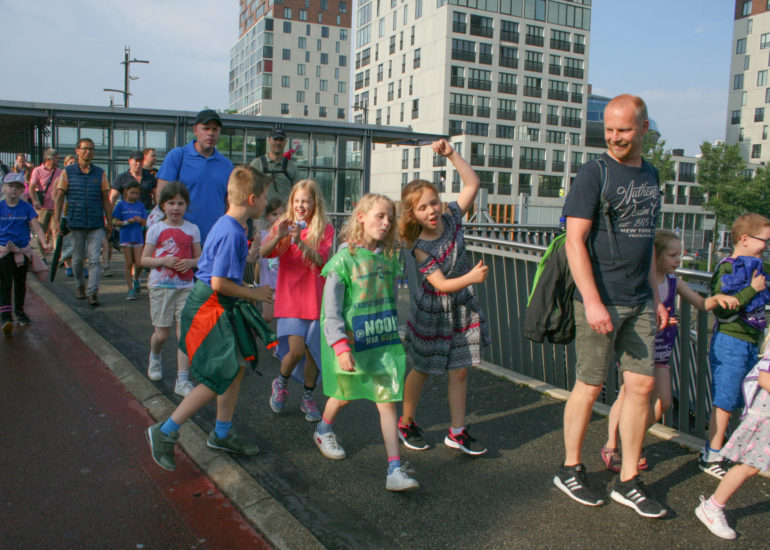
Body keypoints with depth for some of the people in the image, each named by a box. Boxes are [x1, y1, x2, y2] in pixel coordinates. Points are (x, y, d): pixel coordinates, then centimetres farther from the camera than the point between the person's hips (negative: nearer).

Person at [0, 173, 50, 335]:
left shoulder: (27, 207, 0)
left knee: (20, 282, 14)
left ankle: (19, 311, 30)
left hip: (23, 250, 2)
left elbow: (36, 226, -7)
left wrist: (44, 243, -21)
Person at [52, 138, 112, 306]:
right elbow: (59, 197, 3)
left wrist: (109, 221, 5)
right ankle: (80, 285, 32)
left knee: (95, 258, -7)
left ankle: (93, 292, -7)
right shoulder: (67, 172, 4)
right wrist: (57, 221, -5)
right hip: (76, 223, 0)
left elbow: (105, 199, 9)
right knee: (77, 258, 11)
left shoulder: (100, 173, 7)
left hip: (96, 224, 0)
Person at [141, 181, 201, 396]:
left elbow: (199, 257, 9)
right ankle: (154, 358, 41)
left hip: (186, 287, 1)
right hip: (161, 286, -1)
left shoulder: (192, 229, 3)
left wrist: (190, 262, -13)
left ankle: (182, 381, -1)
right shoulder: (156, 230, -1)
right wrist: (163, 260, -17)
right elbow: (144, 259, 0)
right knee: (161, 334, 5)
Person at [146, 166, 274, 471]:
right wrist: (253, 294, -12)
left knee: (236, 369, 14)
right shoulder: (232, 233, -22)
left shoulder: (228, 226, 9)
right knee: (219, 378, -5)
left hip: (220, 308, 10)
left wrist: (247, 290, 13)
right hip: (208, 309, -10)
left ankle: (222, 434, 28)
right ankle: (164, 433, 8)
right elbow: (219, 283, -24)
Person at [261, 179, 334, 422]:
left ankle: (308, 398, 26)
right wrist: (278, 236, -29)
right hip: (289, 296, -1)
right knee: (296, 350, -11)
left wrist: (301, 242, -31)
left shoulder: (325, 229, 0)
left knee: (312, 351, 6)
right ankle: (281, 383, 19)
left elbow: (321, 260, -15)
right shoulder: (283, 226, 3)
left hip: (315, 297, 1)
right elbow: (263, 253, -11)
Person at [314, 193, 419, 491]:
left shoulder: (388, 257, 2)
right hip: (353, 342, -4)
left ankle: (395, 470, 3)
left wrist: (393, 332, 17)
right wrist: (341, 346, -26)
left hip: (384, 342, 4)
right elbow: (331, 310, -17)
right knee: (344, 394, 18)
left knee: (388, 402, 0)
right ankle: (323, 431, 49)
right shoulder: (344, 259, -14)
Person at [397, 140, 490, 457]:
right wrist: (470, 278, -37)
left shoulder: (451, 219, -6)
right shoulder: (420, 247, -20)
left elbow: (472, 183, -5)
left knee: (459, 371, 7)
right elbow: (441, 284, -23)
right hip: (432, 311, -4)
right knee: (421, 370, 10)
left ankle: (457, 432, 17)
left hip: (462, 306, 4)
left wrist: (451, 154, -13)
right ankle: (406, 423, 30)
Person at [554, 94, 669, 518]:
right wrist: (592, 301, -21)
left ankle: (628, 482, 19)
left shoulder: (650, 175, 14)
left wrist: (656, 296, 17)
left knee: (642, 384, 7)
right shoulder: (594, 174, -7)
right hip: (600, 300, -6)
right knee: (590, 386, 2)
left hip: (639, 303, 7)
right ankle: (570, 470, 21)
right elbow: (574, 241, -14)